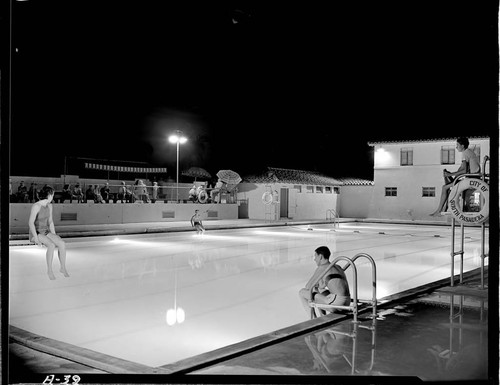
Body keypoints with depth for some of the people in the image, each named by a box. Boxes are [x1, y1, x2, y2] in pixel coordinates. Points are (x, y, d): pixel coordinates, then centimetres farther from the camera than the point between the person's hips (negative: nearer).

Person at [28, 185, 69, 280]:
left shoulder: (49, 206, 7)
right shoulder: (36, 206, -19)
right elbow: (30, 222, -25)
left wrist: (55, 237, 6)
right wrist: (36, 238, -31)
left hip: (46, 232, 7)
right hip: (35, 233, -6)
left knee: (62, 244, -21)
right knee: (51, 245, -34)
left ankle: (63, 268, -11)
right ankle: (49, 270, -19)